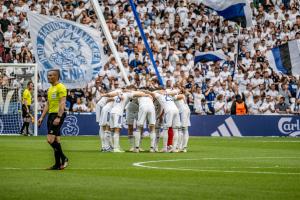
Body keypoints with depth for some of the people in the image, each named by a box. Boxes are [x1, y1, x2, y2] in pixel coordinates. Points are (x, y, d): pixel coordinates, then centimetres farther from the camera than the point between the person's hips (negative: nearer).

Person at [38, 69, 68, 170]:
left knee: (51, 139, -17)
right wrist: (42, 117, 17)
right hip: (51, 115, 9)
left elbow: (62, 103, -17)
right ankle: (58, 164, 8)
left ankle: (63, 158, -6)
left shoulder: (60, 87, -9)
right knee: (55, 140, 7)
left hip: (58, 114, -9)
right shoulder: (50, 89, 19)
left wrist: (58, 117, -25)